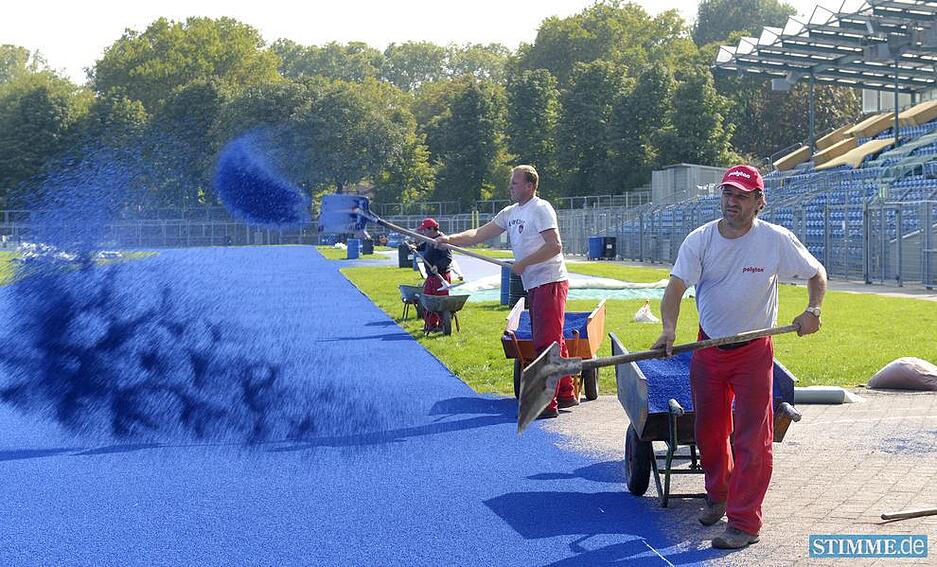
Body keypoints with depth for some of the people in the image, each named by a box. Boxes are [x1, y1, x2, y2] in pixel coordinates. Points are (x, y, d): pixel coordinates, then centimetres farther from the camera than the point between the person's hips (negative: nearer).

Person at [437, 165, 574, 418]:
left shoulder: (540, 209, -11)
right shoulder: (510, 213, 16)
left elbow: (555, 246, -20)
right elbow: (479, 234, 13)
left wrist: (523, 263, -19)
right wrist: (450, 240, 0)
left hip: (550, 283, -9)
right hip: (534, 286, 9)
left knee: (547, 342, -9)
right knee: (552, 342, 14)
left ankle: (547, 403, -8)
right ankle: (566, 395, 23)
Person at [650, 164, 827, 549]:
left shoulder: (777, 240, -12)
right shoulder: (700, 240, -9)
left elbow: (817, 274, 2)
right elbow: (676, 287, -19)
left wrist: (813, 310, -17)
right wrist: (669, 328, -37)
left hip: (754, 352, -3)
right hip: (708, 347, 3)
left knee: (752, 439, -5)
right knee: (708, 430, 15)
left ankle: (744, 523, 1)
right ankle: (719, 495, 39)